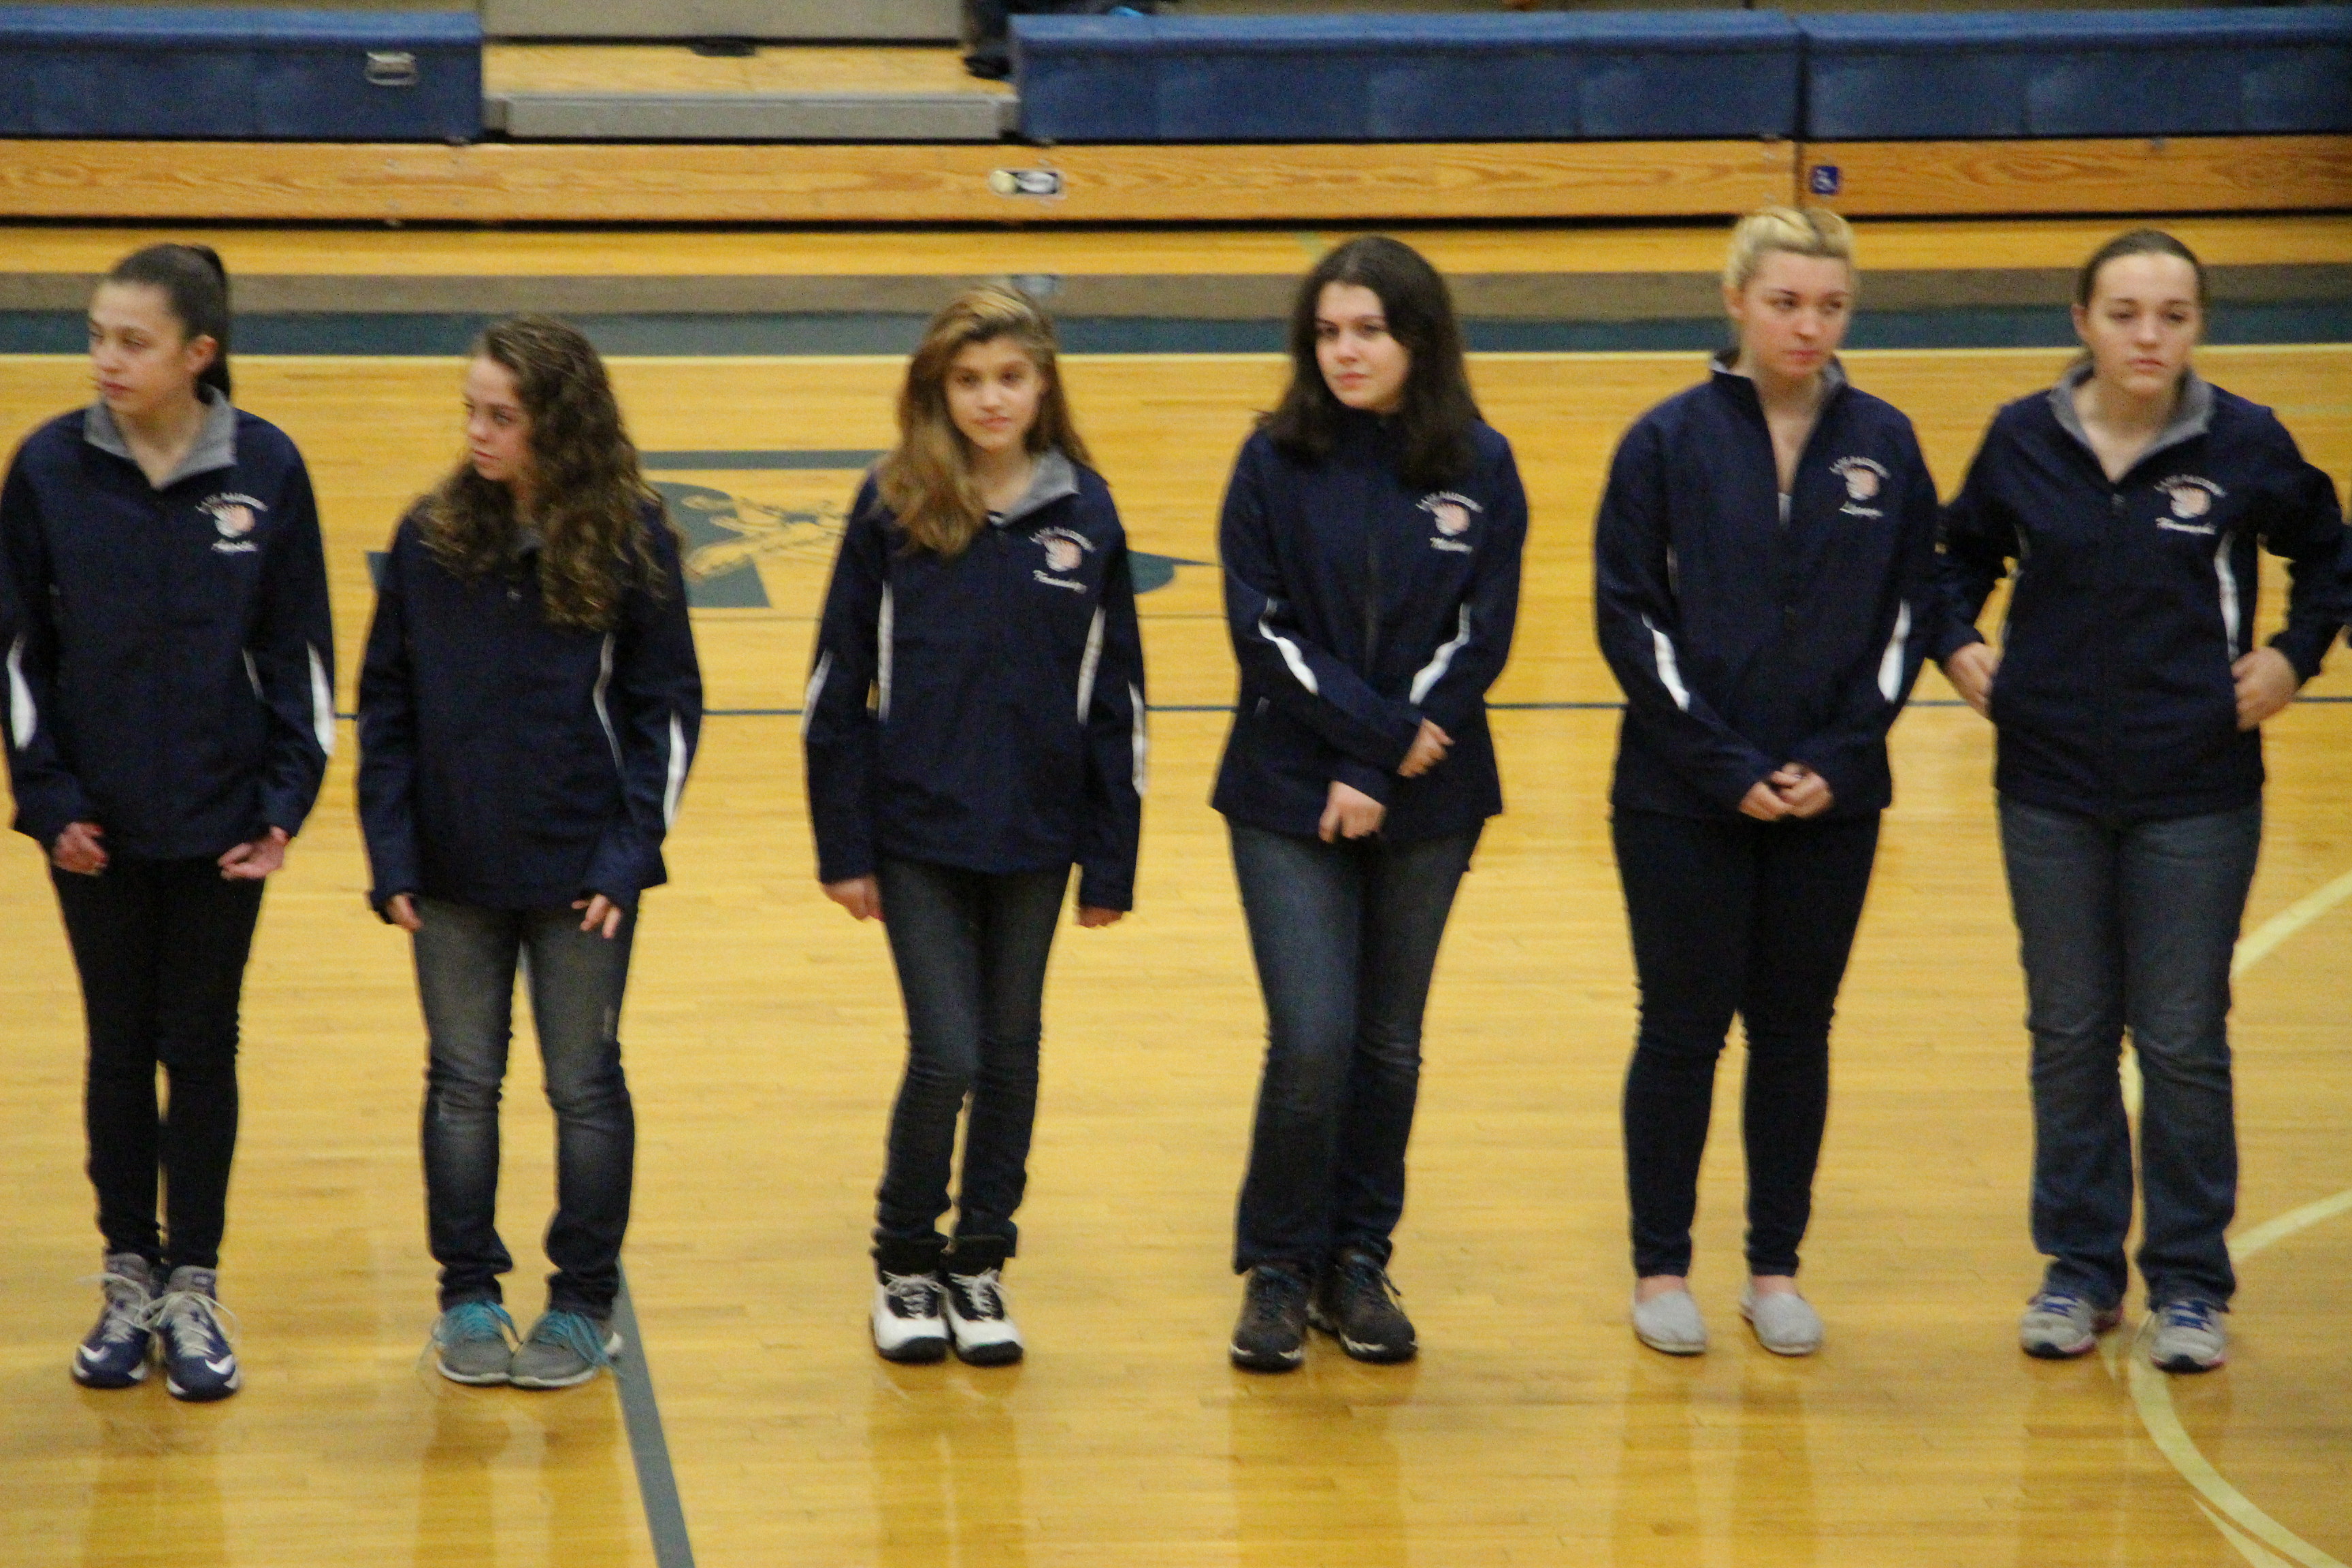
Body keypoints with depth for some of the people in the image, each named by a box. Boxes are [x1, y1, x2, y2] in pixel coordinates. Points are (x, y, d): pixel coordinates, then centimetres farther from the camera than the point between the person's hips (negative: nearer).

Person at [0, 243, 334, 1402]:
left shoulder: (266, 469, -7)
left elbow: (300, 649, -1)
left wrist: (288, 798, -5)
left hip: (219, 825, -1)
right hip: (97, 825, 1)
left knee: (202, 1051, 8)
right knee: (119, 1048, 11)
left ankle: (194, 1288, 19)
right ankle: (128, 1281, 24)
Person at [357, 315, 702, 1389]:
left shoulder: (628, 539, -7)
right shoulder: (433, 536, -1)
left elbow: (666, 707, -3)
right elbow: (385, 703, 3)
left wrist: (628, 854, -10)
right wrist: (390, 853, -3)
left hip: (581, 869, -2)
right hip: (453, 868, 2)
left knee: (584, 1085, 8)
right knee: (462, 1083, 10)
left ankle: (584, 1305, 20)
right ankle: (468, 1298, 22)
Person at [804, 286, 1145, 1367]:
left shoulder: (1084, 513, 0)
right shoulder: (891, 507, -4)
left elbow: (1117, 697, 4)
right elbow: (839, 682, -1)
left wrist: (1112, 860, 3)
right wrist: (844, 848, -3)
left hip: (1034, 835, 2)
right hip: (917, 832, -2)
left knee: (1011, 1051, 10)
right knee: (946, 1054, -6)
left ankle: (980, 1266, 25)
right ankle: (905, 1266, 14)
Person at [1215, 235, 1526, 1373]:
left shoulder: (1480, 469, -1)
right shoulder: (1276, 462, -3)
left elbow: (1480, 639, -4)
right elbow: (1263, 627, -7)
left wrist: (1382, 775, -12)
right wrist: (1383, 728, -15)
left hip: (1425, 804, 2)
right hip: (1288, 794, -2)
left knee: (1390, 1046, 8)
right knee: (1313, 1042, -9)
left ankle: (1359, 1263, 22)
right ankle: (1277, 1269, 8)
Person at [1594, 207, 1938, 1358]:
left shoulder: (1885, 445, 2)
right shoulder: (1670, 443, -5)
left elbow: (1911, 612, 4)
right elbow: (1629, 617, -6)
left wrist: (1840, 758, -6)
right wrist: (1727, 768, -11)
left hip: (1832, 796, 2)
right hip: (1682, 799, -2)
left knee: (1797, 1032, 9)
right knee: (1684, 1028, 4)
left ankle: (1775, 1267, 20)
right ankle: (1662, 1270, 16)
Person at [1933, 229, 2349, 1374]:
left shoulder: (2246, 444, -6)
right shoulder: (2024, 441, -2)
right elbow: (1961, 554, 15)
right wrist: (1959, 645, 0)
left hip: (2198, 794, -2)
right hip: (2051, 785, 2)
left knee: (2183, 1042, 3)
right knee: (2068, 1036, 10)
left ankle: (2189, 1281, 16)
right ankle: (2079, 1268, 22)